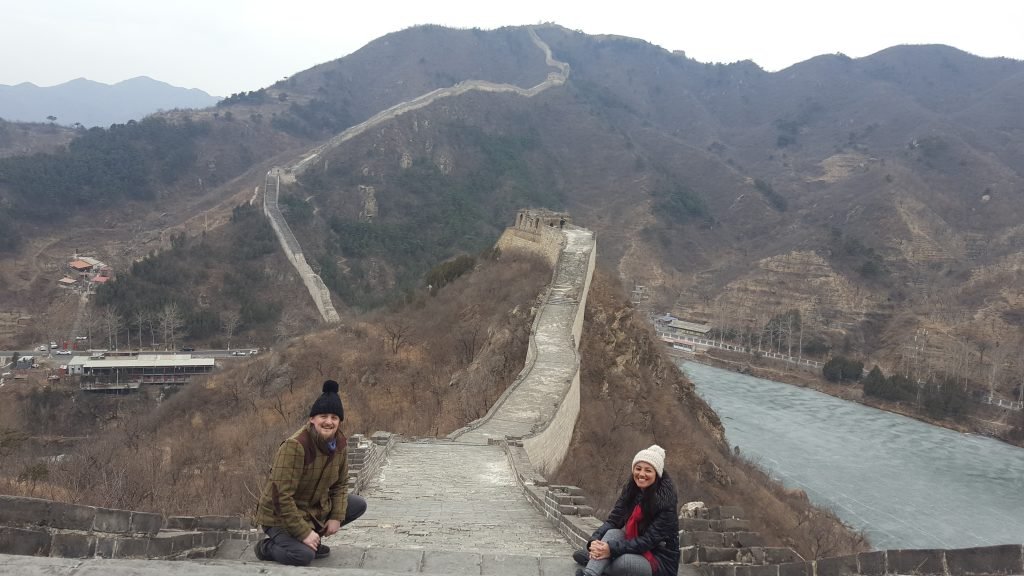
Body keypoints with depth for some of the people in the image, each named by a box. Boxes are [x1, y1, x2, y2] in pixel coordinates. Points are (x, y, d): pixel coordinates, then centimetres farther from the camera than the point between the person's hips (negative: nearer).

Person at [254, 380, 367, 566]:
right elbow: (281, 496, -30)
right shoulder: (295, 445, -30)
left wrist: (337, 517, -6)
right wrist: (304, 532, -29)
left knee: (359, 505, 2)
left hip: (316, 507, 8)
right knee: (304, 555, -30)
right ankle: (267, 546, 2)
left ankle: (313, 538, 11)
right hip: (280, 515, -8)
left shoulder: (340, 442, -6)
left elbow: (341, 483, 7)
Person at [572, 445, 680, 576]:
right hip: (636, 549, 6)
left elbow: (649, 540, -23)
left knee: (622, 562, -33)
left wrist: (612, 549, -32)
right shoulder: (630, 491, -1)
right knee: (613, 533, -22)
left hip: (661, 560, -6)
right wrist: (594, 540, -27)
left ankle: (593, 558, -8)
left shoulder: (665, 501, -19)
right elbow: (613, 521, -7)